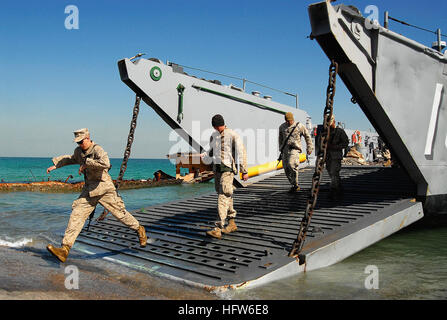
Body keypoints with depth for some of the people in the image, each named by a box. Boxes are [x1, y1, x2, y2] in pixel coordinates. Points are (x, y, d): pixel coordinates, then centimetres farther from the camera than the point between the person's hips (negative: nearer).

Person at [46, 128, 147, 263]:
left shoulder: (97, 150, -16)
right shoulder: (79, 151, 8)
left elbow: (105, 163, -38)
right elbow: (72, 159, 33)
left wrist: (87, 163, -29)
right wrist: (55, 165, 29)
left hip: (104, 188, -6)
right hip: (89, 190, 6)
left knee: (120, 213, 2)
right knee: (76, 215, -6)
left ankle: (139, 230, 30)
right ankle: (65, 249, -9)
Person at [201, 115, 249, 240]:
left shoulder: (233, 136, -9)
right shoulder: (213, 136, 11)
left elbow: (242, 153, -8)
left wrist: (244, 171, -9)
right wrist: (203, 156, 5)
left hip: (228, 169, -7)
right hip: (216, 168, 7)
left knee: (223, 198, -14)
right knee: (226, 197, 12)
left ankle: (218, 229, -20)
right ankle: (232, 224, 24)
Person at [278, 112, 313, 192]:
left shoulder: (299, 126, -1)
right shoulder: (282, 127, 11)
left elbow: (307, 136, 8)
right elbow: (280, 138, 27)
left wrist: (309, 148, 10)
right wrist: (281, 148, 29)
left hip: (294, 149, -5)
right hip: (285, 150, 5)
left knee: (291, 164, -25)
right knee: (286, 168, 3)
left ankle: (295, 185, -16)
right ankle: (294, 185, 17)